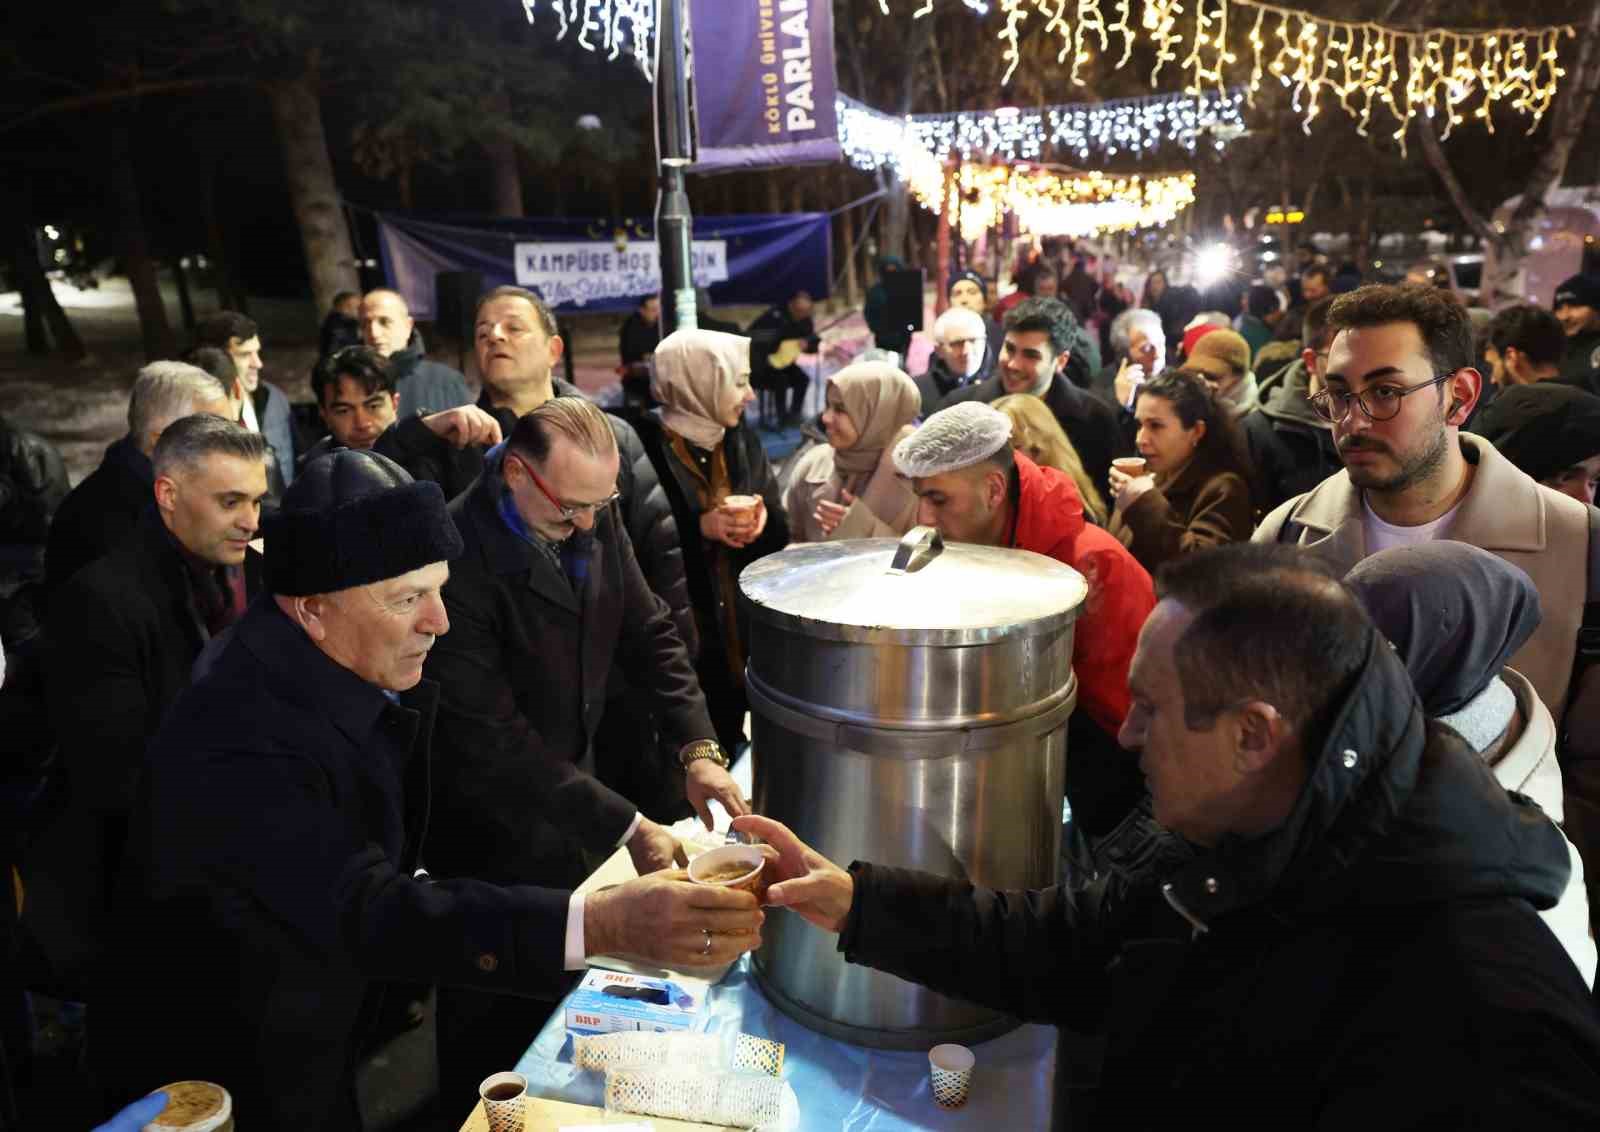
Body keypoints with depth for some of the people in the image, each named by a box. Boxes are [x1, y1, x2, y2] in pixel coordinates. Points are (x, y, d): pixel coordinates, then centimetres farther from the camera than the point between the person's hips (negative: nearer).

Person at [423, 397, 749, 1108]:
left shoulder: (595, 520, -7)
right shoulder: (459, 557, -29)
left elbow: (650, 635, 1)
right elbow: (492, 740, -29)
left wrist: (697, 749, -13)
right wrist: (625, 827, -27)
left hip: (568, 820, 6)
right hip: (491, 836, -6)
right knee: (491, 1028, 15)